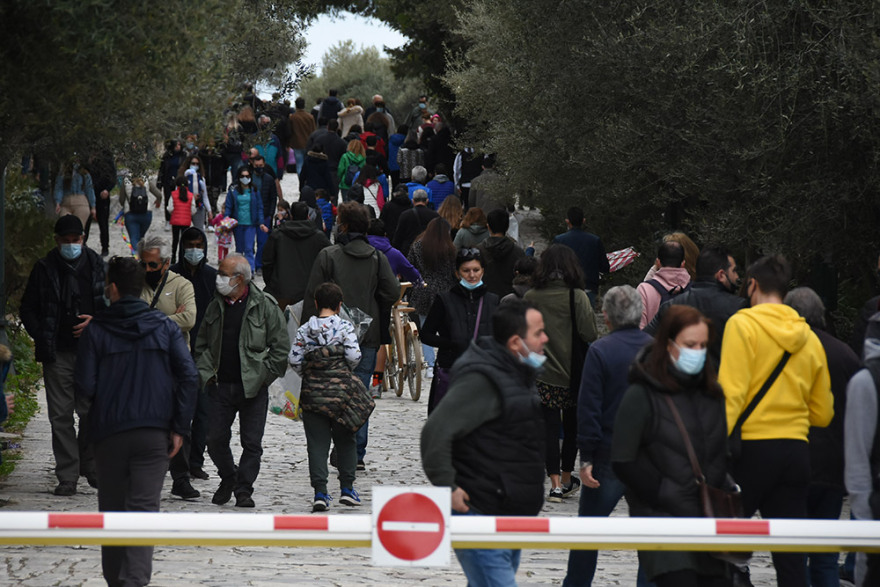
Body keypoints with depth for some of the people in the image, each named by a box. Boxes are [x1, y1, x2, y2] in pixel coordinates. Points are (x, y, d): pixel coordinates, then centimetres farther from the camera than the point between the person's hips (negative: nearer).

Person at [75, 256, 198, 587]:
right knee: (143, 507, -3)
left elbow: (84, 388, -6)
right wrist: (180, 427, -1)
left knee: (112, 509, 13)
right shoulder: (164, 328, 3)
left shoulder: (97, 330, -2)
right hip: (154, 432, 0)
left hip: (108, 433, 0)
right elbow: (189, 376, -5)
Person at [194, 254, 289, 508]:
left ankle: (243, 489, 10)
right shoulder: (215, 307, 9)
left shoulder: (264, 306, -5)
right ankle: (228, 478, 24)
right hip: (221, 386, 4)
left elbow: (281, 346, -2)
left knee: (252, 443, -1)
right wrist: (206, 373, 7)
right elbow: (201, 346, 19)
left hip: (253, 388, -4)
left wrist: (264, 376, -5)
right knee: (216, 439, 1)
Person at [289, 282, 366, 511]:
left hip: (312, 393, 1)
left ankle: (320, 492, -5)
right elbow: (354, 356, -13)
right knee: (345, 441, 14)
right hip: (341, 393, -1)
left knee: (317, 443, 3)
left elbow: (294, 359, -3)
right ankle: (347, 488, 16)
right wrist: (345, 369, 8)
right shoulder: (345, 327, -7)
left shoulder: (305, 330, 0)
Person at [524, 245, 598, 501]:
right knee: (572, 425, 16)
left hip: (543, 372, 1)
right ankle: (567, 479, 24)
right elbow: (590, 334, -13)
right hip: (573, 373, 0)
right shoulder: (577, 297, -12)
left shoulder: (530, 297, -5)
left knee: (550, 426, 3)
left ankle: (555, 482, -6)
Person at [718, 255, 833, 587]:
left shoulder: (743, 324, -5)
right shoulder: (809, 339, 11)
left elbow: (731, 392, -14)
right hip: (796, 451, 5)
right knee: (791, 560, 5)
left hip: (752, 447, -5)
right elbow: (822, 414, 15)